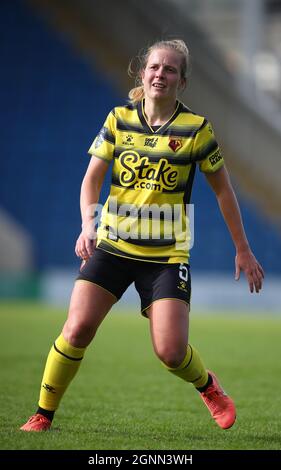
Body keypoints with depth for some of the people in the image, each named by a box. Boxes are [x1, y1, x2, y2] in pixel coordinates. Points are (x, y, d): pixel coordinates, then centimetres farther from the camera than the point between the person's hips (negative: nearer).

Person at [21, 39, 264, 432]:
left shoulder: (196, 129, -2)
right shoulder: (118, 119, 3)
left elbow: (223, 189, 7)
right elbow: (92, 178, 2)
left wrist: (243, 250, 8)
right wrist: (88, 225, -17)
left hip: (167, 255, -2)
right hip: (112, 246, 2)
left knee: (171, 351, -11)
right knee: (78, 328, -13)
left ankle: (207, 385, 24)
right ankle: (43, 415, 4)